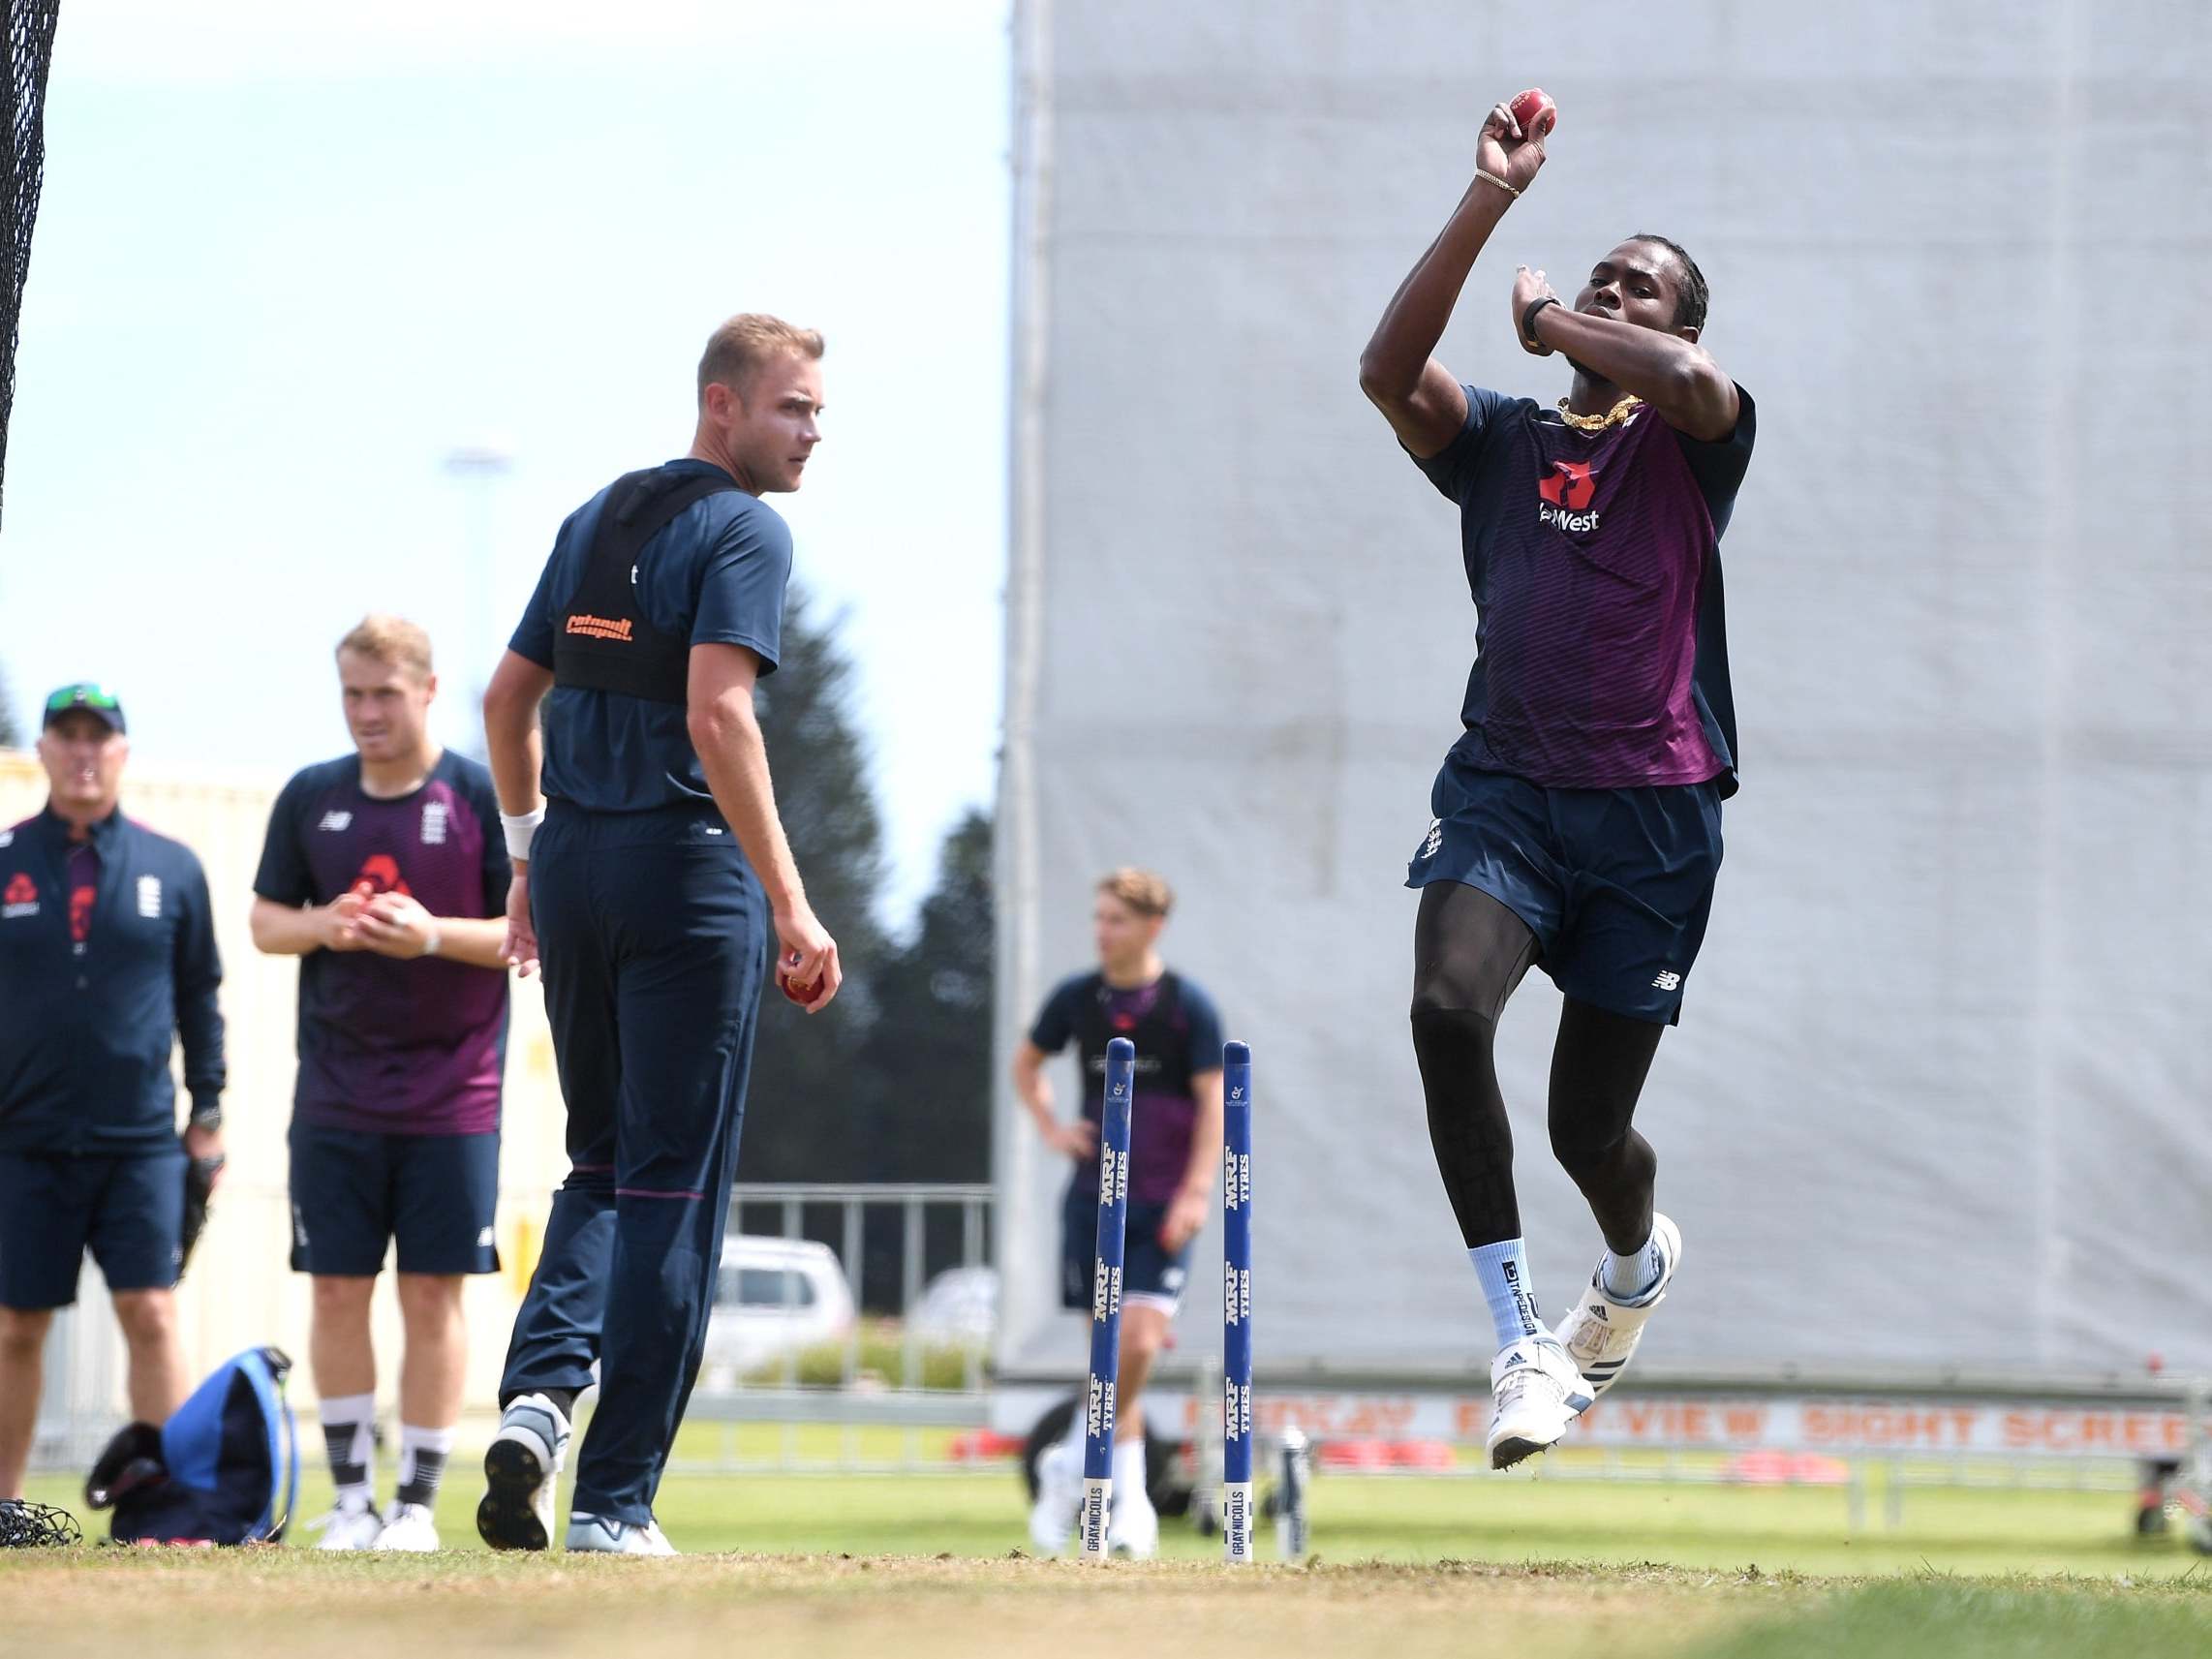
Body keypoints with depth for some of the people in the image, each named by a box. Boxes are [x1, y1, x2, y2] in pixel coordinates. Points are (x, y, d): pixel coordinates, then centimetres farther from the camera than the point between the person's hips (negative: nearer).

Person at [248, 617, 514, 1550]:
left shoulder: (482, 798, -3)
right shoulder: (310, 798, 7)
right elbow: (265, 921, 12)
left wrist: (434, 935, -20)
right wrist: (326, 927, -9)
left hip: (452, 1099, -3)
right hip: (334, 1096, 3)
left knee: (432, 1296, -1)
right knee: (337, 1290, 2)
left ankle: (418, 1501, 6)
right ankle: (350, 1497, 10)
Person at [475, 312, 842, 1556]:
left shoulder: (598, 520, 15)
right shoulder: (743, 529, -8)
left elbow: (510, 695, 20)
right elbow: (718, 718, -20)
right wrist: (790, 901, -22)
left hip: (574, 869, 7)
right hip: (687, 871, -7)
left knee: (604, 1164, 17)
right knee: (673, 1188, -1)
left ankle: (539, 1393, -8)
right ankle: (615, 1501, -2)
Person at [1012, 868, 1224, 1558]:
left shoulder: (1188, 1005, -5)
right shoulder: (1076, 999, 4)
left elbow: (1214, 1100, -5)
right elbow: (1025, 1063, 21)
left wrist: (1195, 1192, -13)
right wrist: (1050, 1127, 5)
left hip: (1163, 1203, -3)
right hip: (1093, 1195, 3)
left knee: (1138, 1341, -16)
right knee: (1113, 1349, 3)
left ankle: (1072, 1462, 2)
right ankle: (1129, 1497, 12)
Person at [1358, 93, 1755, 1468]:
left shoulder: (1690, 443, 4)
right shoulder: (1502, 441, 12)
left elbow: (1690, 377, -21)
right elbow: (1390, 370, -7)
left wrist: (1550, 318, -4)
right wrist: (1492, 198, -10)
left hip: (1653, 806, -2)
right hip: (1505, 781, 2)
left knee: (1589, 1122, 6)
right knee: (1448, 1007, -28)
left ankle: (1640, 1258, 45)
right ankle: (1524, 1344, -25)